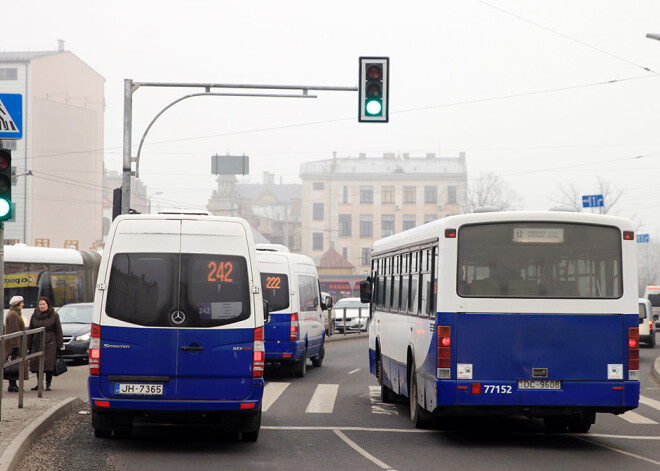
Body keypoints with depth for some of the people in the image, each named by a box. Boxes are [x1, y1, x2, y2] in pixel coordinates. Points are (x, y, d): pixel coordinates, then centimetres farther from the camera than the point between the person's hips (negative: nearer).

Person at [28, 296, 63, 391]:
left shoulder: (54, 315, 1)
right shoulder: (35, 316, 10)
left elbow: (58, 331, 1)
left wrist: (59, 344, -6)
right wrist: (29, 345, 9)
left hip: (50, 344, -3)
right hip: (37, 343, 4)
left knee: (49, 364, -8)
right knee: (37, 364, 2)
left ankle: (48, 384, 1)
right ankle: (39, 383, 13)